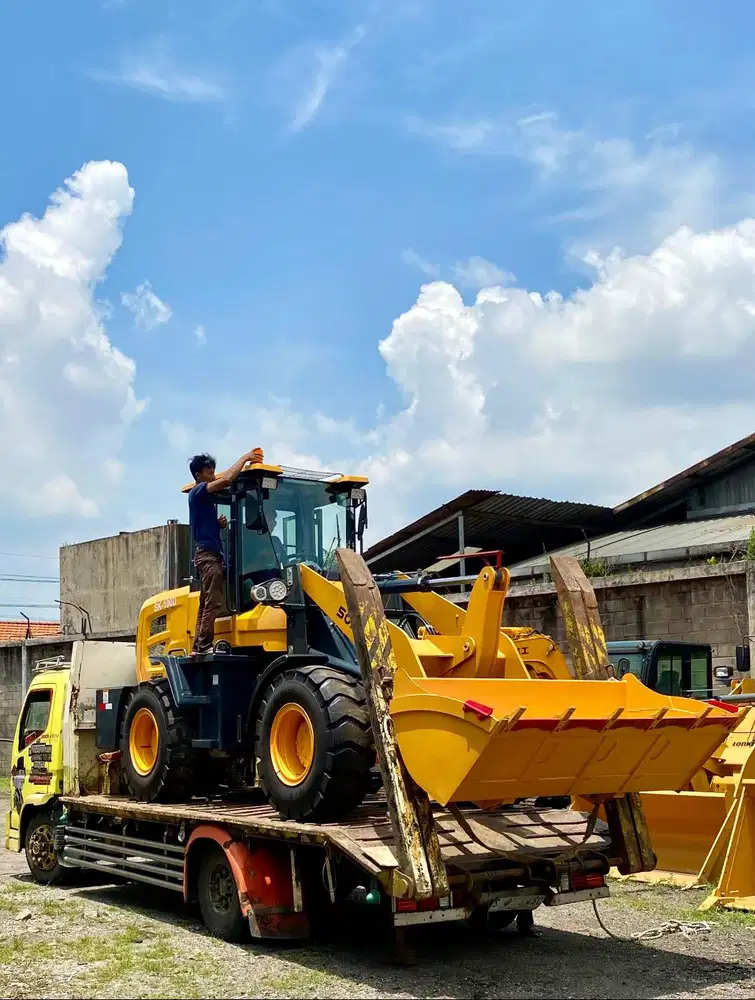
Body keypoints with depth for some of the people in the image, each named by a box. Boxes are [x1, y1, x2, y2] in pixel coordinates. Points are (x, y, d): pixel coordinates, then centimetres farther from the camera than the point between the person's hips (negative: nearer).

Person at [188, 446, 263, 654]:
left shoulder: (203, 497, 21)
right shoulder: (198, 492, -7)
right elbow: (227, 479, -21)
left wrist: (218, 524, 9)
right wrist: (244, 458, -10)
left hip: (209, 554, 10)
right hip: (208, 554, -10)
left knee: (207, 604, 7)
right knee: (213, 603, -14)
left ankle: (198, 647, 7)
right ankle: (204, 646, -17)